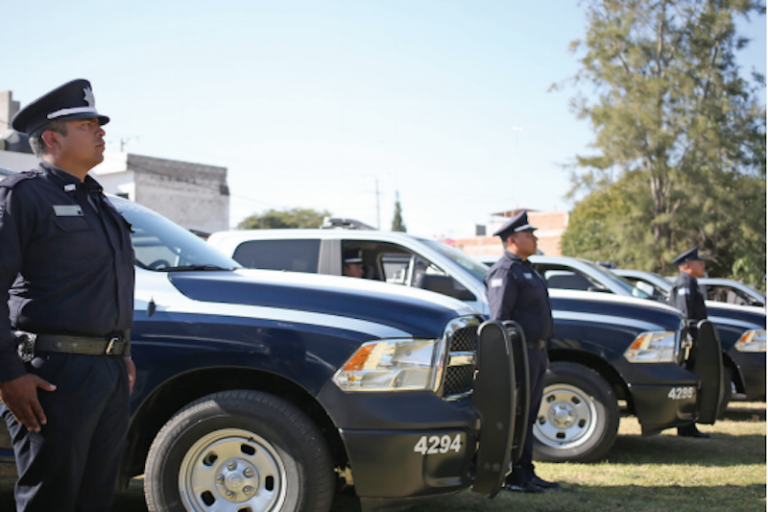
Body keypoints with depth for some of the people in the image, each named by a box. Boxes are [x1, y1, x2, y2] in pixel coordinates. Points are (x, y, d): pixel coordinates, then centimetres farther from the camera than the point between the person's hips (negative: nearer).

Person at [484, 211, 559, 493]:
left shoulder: (526, 269, 20)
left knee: (527, 416, 12)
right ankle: (513, 476, -1)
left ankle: (526, 472, 18)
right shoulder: (505, 272, -12)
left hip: (536, 352, 10)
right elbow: (499, 318, -20)